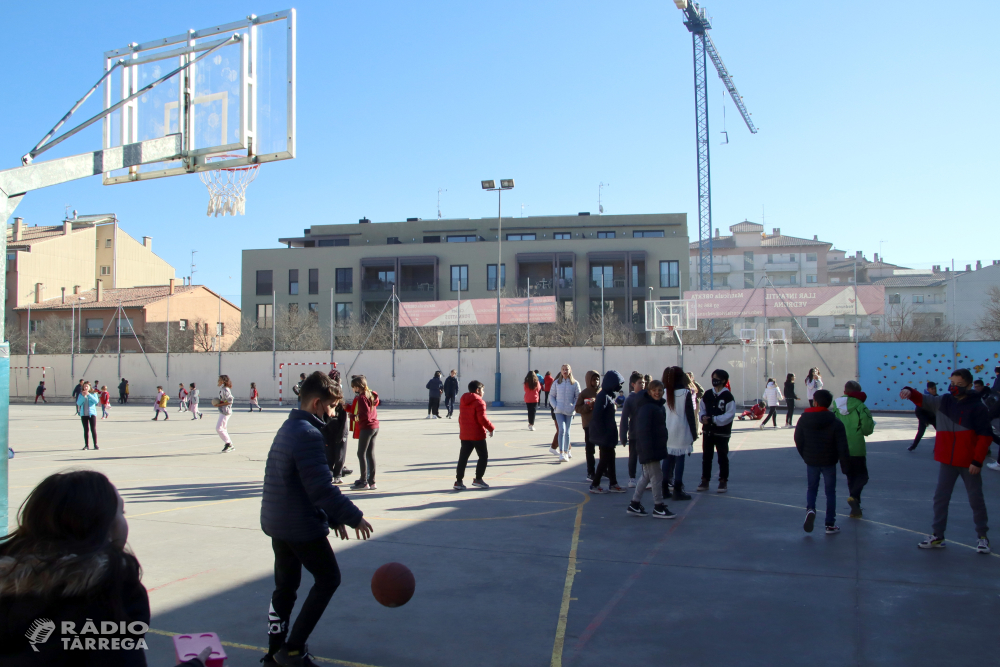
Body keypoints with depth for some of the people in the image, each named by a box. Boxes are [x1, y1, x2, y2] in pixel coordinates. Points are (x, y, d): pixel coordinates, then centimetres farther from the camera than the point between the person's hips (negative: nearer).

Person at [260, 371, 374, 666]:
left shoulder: (288, 429, 12)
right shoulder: (308, 434, -21)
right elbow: (321, 488, -25)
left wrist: (334, 517, 18)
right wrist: (354, 517, -16)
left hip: (277, 522, 9)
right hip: (302, 526, -9)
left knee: (285, 585, 17)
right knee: (328, 578, 7)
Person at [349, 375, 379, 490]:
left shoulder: (361, 397, -14)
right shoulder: (371, 395, 12)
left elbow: (365, 413, -22)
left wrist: (356, 417, -7)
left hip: (366, 428, -9)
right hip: (375, 426, 9)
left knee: (361, 454, -3)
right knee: (370, 454, 11)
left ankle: (364, 481, -3)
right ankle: (371, 481, 14)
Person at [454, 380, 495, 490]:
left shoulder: (463, 401, 13)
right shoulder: (479, 402, -13)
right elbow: (482, 418, -18)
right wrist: (491, 428, -8)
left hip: (464, 435, 7)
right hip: (477, 435, -7)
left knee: (463, 457, 7)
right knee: (483, 456, 6)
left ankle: (458, 481, 4)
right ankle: (478, 479, 6)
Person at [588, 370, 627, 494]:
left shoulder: (609, 395, 11)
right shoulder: (603, 396, -19)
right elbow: (597, 416, -24)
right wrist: (602, 432, -21)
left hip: (609, 434, 9)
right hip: (604, 434, -9)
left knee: (610, 458, 13)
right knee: (605, 459, -2)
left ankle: (613, 484, 21)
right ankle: (594, 485, 7)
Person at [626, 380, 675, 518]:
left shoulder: (658, 405, 14)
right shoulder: (646, 407, -18)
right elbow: (643, 430, -23)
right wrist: (648, 449, -27)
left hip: (656, 448, 10)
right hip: (649, 449, -10)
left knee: (646, 475, 15)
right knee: (656, 476, -3)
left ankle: (634, 505, 22)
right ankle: (658, 508, 6)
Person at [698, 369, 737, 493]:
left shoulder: (727, 396, -11)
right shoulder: (707, 394, 5)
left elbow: (730, 414, -15)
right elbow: (701, 409, 12)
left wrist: (714, 419, -20)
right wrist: (703, 417, -9)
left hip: (722, 432, -5)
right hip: (707, 431, 5)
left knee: (723, 457, 5)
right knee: (706, 456, 10)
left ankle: (723, 481, 16)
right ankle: (705, 480, 20)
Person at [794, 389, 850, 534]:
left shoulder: (804, 419, -5)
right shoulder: (836, 423, -12)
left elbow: (798, 440, 1)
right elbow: (842, 447, -13)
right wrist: (845, 465, -7)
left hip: (811, 461, 1)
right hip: (829, 462, -1)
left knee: (811, 488, 16)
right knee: (830, 492, 9)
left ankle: (810, 509, -13)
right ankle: (830, 525, 12)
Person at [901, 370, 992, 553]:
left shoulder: (977, 407, -11)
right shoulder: (943, 402, 2)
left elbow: (985, 436, -11)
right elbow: (922, 399, 8)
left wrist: (977, 461, -15)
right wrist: (910, 392, -16)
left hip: (969, 463, -4)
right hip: (947, 462, 4)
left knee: (976, 499, 8)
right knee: (940, 497, 8)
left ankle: (983, 537, 22)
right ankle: (937, 536, 17)